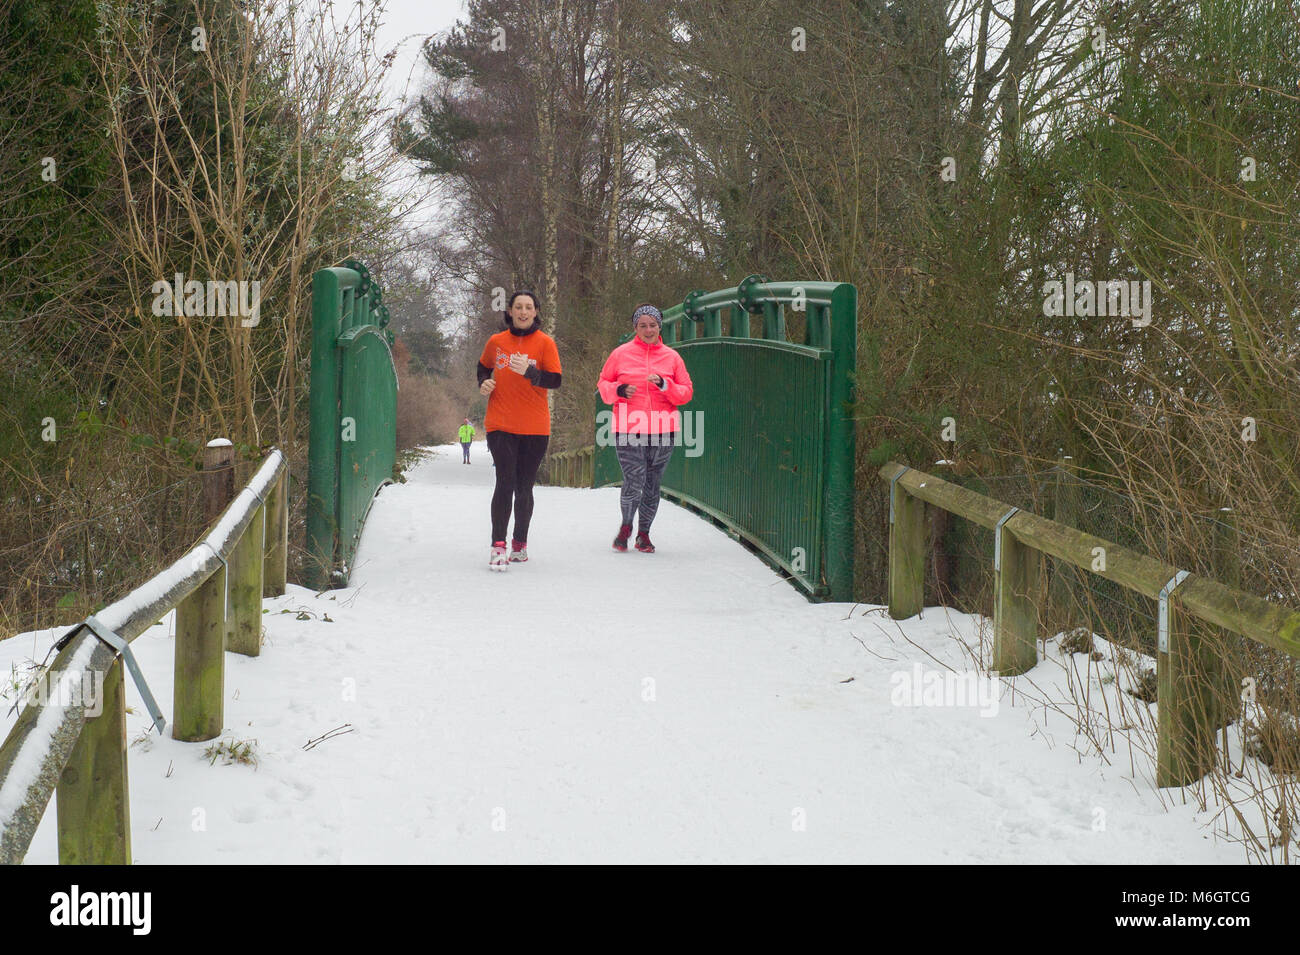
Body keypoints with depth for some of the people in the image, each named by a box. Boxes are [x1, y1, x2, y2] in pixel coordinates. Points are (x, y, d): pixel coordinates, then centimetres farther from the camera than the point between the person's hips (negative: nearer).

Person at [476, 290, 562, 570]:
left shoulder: (545, 342, 0)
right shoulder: (496, 342, 6)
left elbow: (555, 380, -6)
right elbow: (483, 367, 23)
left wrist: (528, 371, -23)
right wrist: (484, 383, 1)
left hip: (535, 428, 0)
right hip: (500, 425, 0)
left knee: (524, 488, 6)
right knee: (505, 483, -12)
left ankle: (520, 543, 21)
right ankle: (498, 546, -9)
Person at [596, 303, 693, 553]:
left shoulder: (672, 357, 8)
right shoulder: (621, 354, 5)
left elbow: (687, 392, 8)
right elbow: (603, 384, 12)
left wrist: (664, 384, -10)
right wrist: (618, 390, -9)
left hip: (663, 431, 2)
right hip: (628, 431, -2)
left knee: (652, 485, 6)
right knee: (633, 484, -12)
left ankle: (643, 533, 23)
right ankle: (626, 525, 14)